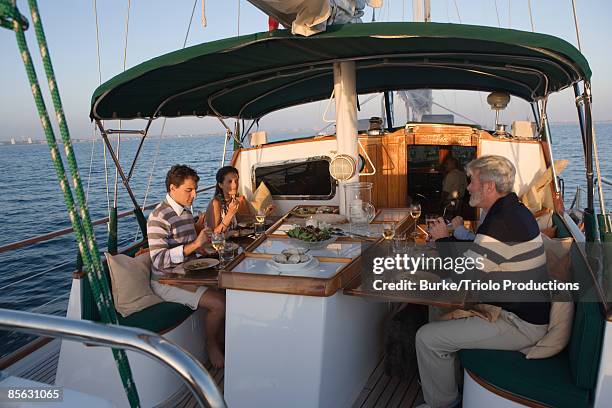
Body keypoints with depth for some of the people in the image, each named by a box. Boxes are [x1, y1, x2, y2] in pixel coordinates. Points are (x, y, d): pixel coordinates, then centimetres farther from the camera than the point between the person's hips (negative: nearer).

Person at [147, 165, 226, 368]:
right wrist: (195, 244, -31)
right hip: (166, 281, -8)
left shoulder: (186, 212, 10)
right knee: (220, 303, -21)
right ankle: (211, 345, 5)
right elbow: (159, 261, -26)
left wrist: (205, 243, 2)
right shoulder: (159, 217, -18)